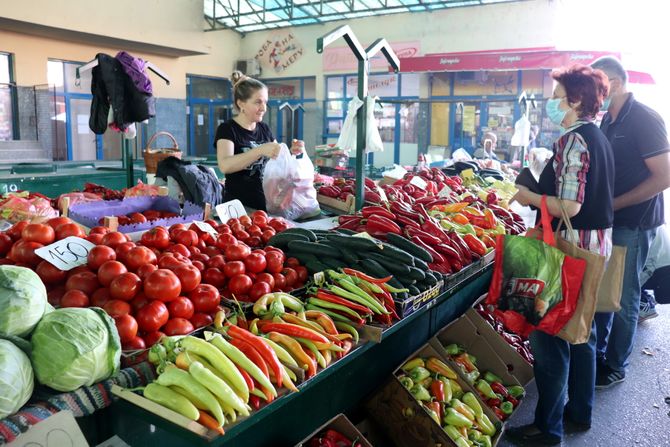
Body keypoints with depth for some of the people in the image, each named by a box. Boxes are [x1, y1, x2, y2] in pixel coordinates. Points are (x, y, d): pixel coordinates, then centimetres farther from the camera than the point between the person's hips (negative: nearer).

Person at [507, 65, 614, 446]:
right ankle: (580, 413, 35)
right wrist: (544, 184, 16)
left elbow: (569, 206, -23)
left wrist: (529, 197, -10)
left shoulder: (573, 140, -17)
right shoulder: (599, 138, 12)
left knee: (549, 335, 0)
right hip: (598, 243, 10)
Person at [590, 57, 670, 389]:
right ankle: (597, 353, 30)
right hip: (606, 221, 8)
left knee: (623, 300, 4)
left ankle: (615, 367, 19)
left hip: (632, 224, -8)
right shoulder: (608, 121, 10)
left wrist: (613, 204, -20)